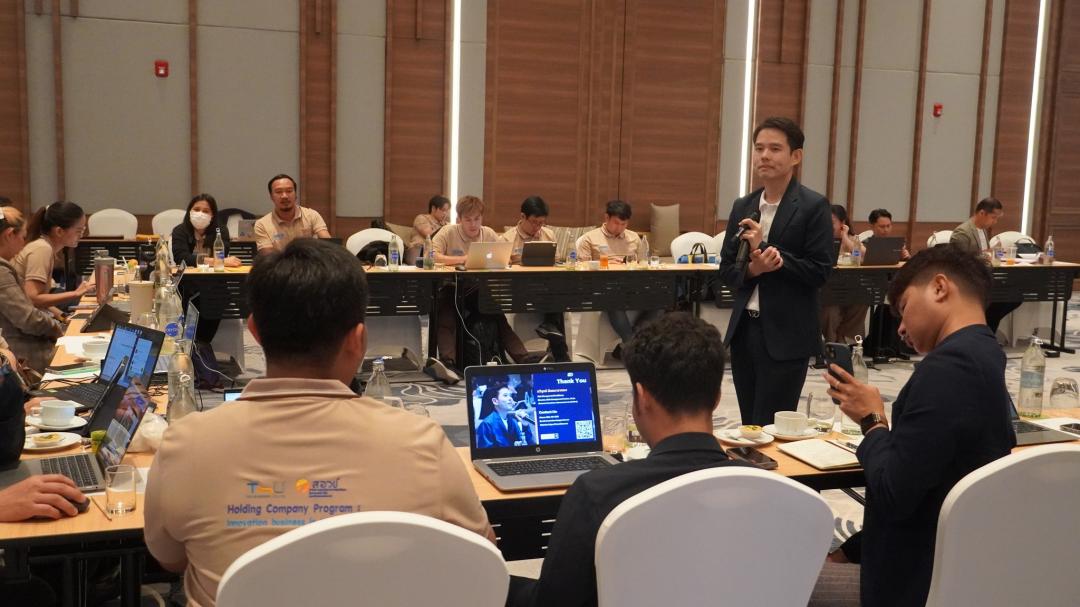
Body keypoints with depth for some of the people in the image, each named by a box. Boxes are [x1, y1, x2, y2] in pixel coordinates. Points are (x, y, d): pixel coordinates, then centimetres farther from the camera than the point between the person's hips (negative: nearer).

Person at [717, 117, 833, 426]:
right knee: (749, 425, 13)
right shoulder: (742, 206, 11)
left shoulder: (813, 206, -6)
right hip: (743, 330, 6)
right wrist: (752, 269, -12)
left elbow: (820, 271, -12)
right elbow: (726, 269, 10)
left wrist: (765, 247, -17)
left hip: (786, 335, -6)